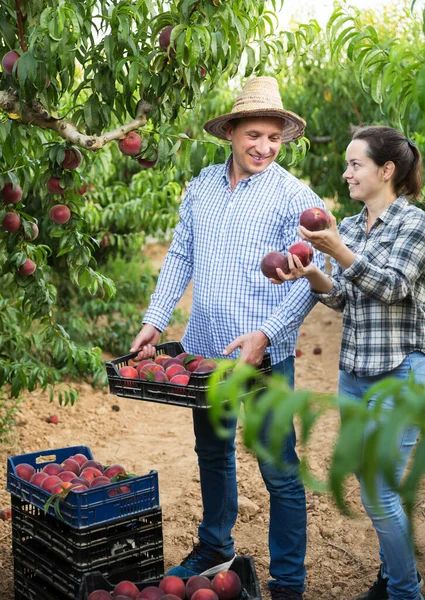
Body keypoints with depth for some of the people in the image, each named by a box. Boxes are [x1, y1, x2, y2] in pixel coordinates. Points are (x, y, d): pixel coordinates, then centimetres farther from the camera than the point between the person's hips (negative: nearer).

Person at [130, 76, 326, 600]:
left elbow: (311, 280, -12)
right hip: (204, 350, 6)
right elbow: (180, 257, 12)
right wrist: (154, 321, 3)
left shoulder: (295, 197, -8)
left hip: (265, 356, -5)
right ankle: (215, 549, 42)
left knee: (280, 472, 1)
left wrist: (265, 334, -22)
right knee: (212, 453, 21)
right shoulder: (202, 186, 8)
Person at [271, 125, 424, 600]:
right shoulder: (347, 227, 11)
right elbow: (341, 298, 8)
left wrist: (338, 251, -31)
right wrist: (311, 275, -12)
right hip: (354, 373, 7)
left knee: (377, 494, -6)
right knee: (375, 487, 15)